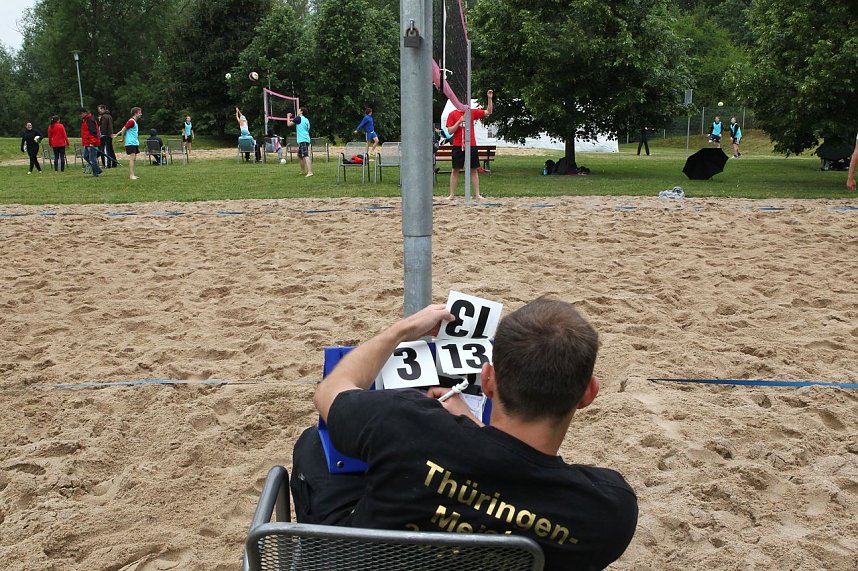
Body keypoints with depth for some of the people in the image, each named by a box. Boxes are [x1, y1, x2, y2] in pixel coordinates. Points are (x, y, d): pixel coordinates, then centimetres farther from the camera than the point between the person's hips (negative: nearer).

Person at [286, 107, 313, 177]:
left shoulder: (299, 118, -6)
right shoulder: (306, 119, 18)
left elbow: (289, 124, -2)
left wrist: (288, 116, 15)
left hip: (302, 140, -9)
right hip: (306, 139, 9)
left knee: (306, 156, -18)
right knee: (300, 155, 21)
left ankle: (310, 172, -29)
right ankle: (303, 171, 29)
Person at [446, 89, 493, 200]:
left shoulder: (472, 112, 7)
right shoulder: (453, 114, 1)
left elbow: (488, 112, 6)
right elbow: (450, 131, -3)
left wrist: (489, 98, -4)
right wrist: (459, 121, -14)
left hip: (471, 146, 2)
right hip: (458, 146, -2)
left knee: (474, 170, 3)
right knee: (455, 170, 1)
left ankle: (477, 194, 6)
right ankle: (452, 195, 6)